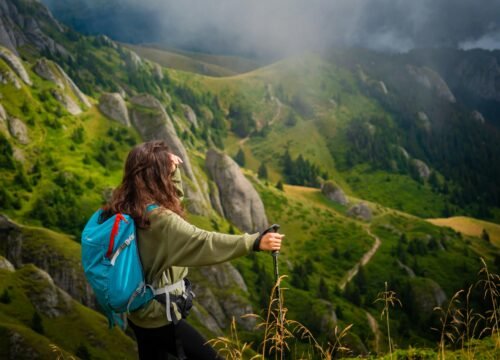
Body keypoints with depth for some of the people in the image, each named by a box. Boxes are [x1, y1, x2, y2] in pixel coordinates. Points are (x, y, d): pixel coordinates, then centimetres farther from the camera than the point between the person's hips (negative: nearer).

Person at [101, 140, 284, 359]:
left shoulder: (126, 207, -2)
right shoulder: (158, 218, -28)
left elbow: (174, 197, 16)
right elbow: (204, 242, -38)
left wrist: (173, 169, 0)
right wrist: (255, 242, -43)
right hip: (158, 315, -9)